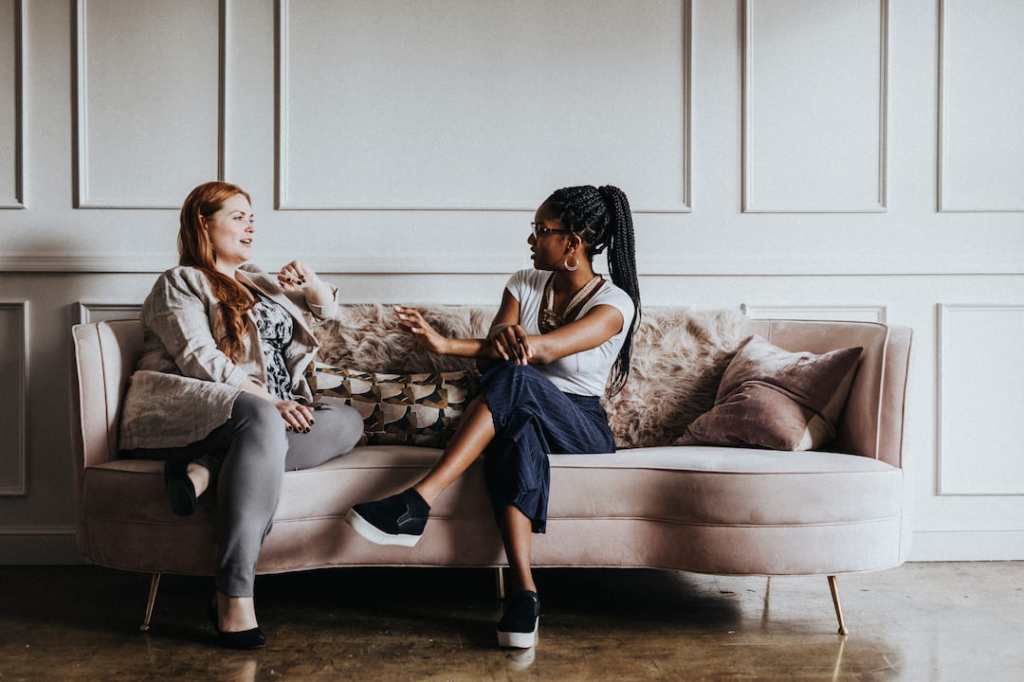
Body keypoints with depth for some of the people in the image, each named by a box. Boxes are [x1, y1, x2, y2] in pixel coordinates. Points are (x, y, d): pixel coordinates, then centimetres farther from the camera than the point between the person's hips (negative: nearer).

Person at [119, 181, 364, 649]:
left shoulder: (257, 282, 30)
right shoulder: (179, 283, 8)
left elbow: (326, 308, 38)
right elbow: (200, 358, -8)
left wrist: (309, 282, 15)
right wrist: (265, 399, -19)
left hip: (267, 414, 7)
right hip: (194, 412, -7)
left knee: (347, 421, -18)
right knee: (260, 419, -40)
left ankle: (208, 469, -33)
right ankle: (233, 601, -46)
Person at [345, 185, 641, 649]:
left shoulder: (614, 302, -8)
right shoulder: (524, 285, 9)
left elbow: (555, 346, -25)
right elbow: (494, 350, -7)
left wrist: (524, 343, -43)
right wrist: (443, 342, -28)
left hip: (581, 428, -3)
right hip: (524, 416, 3)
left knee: (515, 378, -36)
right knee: (517, 431, -38)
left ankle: (417, 502, -45)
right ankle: (523, 592, -47)